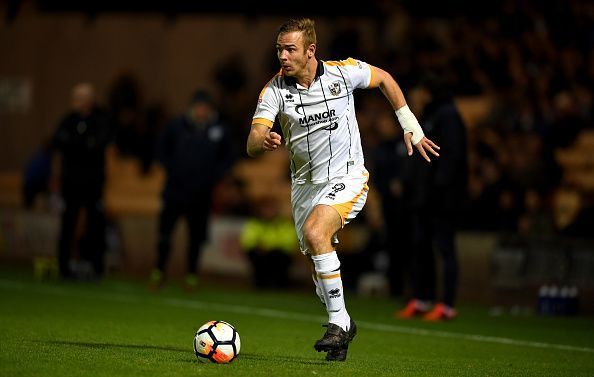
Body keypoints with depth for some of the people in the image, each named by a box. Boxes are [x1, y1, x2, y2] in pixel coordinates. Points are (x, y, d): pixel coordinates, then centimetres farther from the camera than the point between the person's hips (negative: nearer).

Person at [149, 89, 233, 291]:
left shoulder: (219, 131, 0)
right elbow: (162, 151, 7)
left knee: (197, 237, 5)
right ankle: (159, 270, 11)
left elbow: (226, 158, 11)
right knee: (165, 231, -3)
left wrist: (214, 175, -3)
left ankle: (192, 274, 16)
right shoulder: (176, 126, -3)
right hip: (175, 190, -1)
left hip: (201, 195, 1)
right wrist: (173, 170, -4)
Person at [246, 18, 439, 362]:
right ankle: (343, 326, 31)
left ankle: (339, 322, -21)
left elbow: (384, 79, 9)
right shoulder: (274, 90, -10)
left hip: (346, 178, -4)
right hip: (305, 184, 4)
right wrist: (265, 142, -45)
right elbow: (252, 145, -20)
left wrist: (411, 128, 9)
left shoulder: (343, 72, -12)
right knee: (318, 265, 6)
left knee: (315, 232, -29)